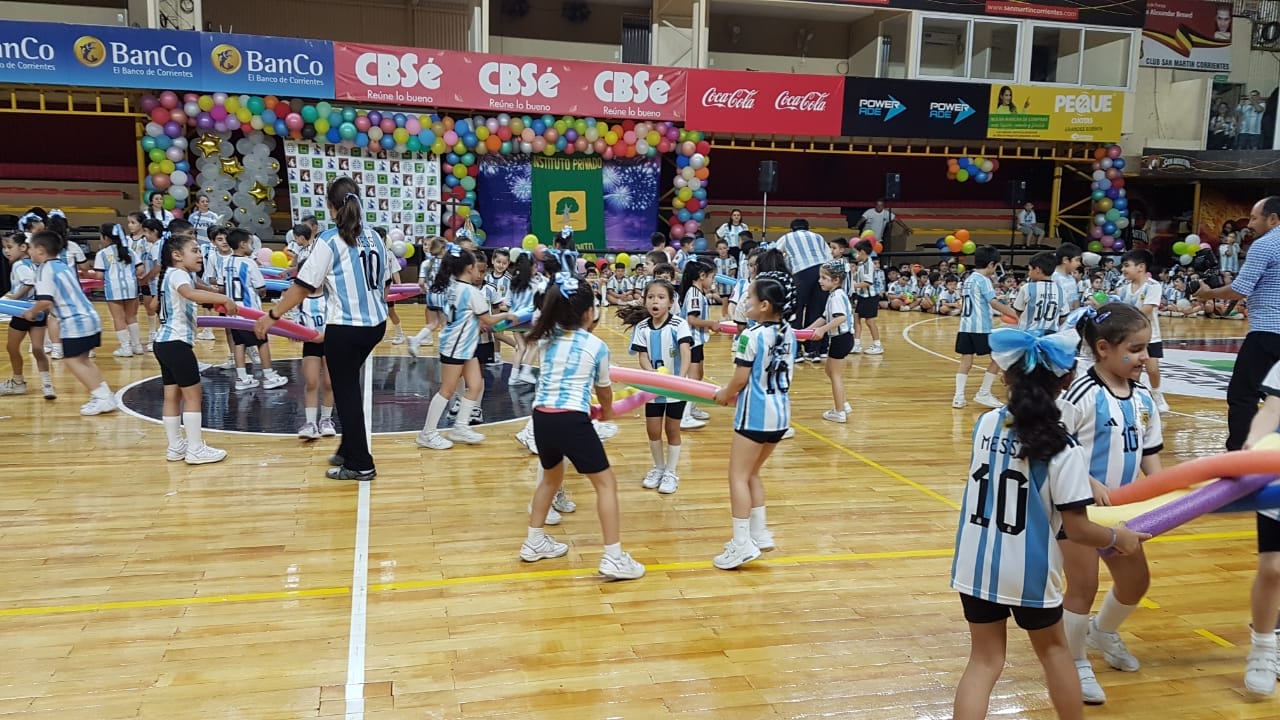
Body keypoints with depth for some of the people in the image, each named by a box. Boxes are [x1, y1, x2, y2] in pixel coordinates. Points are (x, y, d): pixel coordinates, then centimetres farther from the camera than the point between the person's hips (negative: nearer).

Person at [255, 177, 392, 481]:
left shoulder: (329, 241, -11)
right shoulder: (373, 237, 6)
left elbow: (303, 286, -12)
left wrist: (272, 316, -4)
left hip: (345, 328, -6)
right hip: (376, 323, 6)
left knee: (346, 391, 6)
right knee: (349, 384, 21)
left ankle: (360, 465, 11)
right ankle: (350, 449, 29)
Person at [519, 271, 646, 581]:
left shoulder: (547, 337, 11)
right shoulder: (597, 346, 0)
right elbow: (604, 388, 16)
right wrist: (607, 411, 36)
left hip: (541, 418, 6)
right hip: (572, 420, -6)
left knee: (551, 477, 29)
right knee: (606, 484, 6)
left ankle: (534, 542, 37)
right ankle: (613, 558, 2)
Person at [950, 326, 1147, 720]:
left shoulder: (985, 424, -5)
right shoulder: (1063, 450, -17)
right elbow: (1077, 530, -15)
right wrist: (1118, 537, 4)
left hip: (976, 565, 3)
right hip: (1029, 571, -2)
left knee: (985, 661, 14)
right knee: (1052, 648, 24)